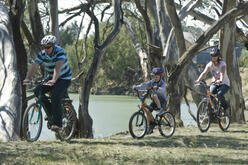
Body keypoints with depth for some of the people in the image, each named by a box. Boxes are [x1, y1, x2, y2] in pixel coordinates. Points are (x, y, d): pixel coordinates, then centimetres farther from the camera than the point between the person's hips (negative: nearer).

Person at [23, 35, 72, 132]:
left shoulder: (60, 52, -24)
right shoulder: (42, 54, -8)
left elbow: (58, 67, -39)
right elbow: (34, 66, -18)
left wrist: (54, 80, -55)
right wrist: (27, 78, -35)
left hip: (64, 78, -6)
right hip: (50, 77, 6)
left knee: (55, 96, -28)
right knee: (38, 91, -16)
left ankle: (57, 123, -21)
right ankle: (51, 112, 0)